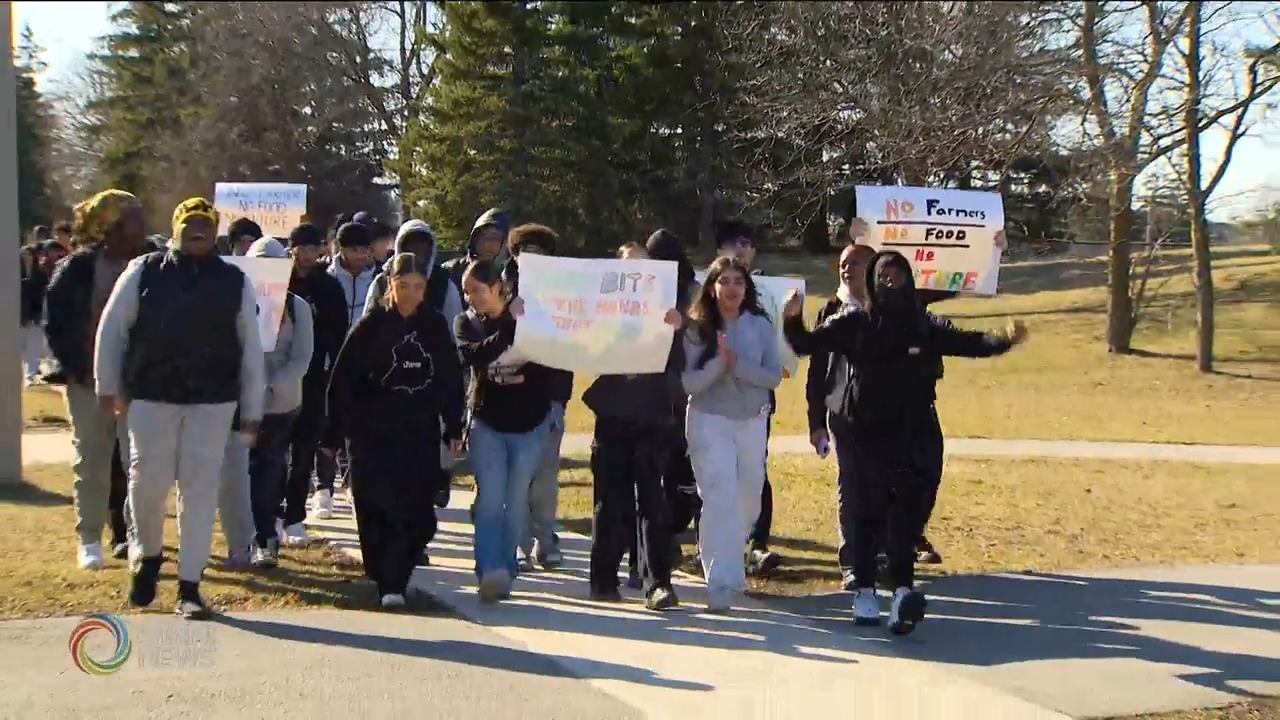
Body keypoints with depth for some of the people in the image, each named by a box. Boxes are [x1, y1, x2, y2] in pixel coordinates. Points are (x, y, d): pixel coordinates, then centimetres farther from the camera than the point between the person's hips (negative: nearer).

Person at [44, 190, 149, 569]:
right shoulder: (78, 267, -5)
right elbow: (55, 323, 0)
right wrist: (73, 366, -6)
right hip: (89, 381, -1)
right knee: (92, 464, 8)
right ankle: (89, 540, 18)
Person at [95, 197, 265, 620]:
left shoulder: (234, 282, 4)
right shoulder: (143, 272, 1)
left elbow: (251, 348, 5)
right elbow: (112, 329, 7)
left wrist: (252, 409, 3)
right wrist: (108, 385, 4)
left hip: (212, 400, 1)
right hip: (151, 395, 0)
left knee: (201, 490, 1)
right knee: (148, 483, 3)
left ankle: (189, 587, 9)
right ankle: (148, 554, 33)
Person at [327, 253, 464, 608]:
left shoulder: (435, 325, 6)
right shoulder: (370, 326, -1)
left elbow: (452, 379, 12)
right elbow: (343, 380, -2)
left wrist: (453, 429, 8)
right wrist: (338, 431, -6)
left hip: (421, 436, 2)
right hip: (373, 436, -2)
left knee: (418, 515, -6)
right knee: (377, 510, -3)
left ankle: (391, 580, 4)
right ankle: (388, 580, 9)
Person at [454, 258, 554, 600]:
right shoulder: (466, 323, 1)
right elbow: (474, 355, -20)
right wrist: (510, 323, -27)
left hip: (530, 423, 0)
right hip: (487, 422, 0)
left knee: (516, 501, 5)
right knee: (490, 498, -12)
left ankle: (505, 571, 15)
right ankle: (490, 571, -17)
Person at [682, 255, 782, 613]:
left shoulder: (761, 326, -1)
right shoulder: (698, 329, -6)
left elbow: (774, 376, -6)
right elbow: (689, 383, -10)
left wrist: (737, 364, -20)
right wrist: (719, 362, -26)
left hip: (752, 422, 3)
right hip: (710, 421, -3)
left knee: (748, 500, 15)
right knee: (720, 498, -14)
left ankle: (729, 563, 42)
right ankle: (721, 583, -13)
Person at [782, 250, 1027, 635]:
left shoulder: (924, 326, 2)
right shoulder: (854, 323, -1)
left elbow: (969, 343, 3)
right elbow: (807, 344, 0)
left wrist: (1005, 339, -15)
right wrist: (793, 320, -19)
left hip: (915, 436, 0)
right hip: (868, 434, 0)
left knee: (906, 514, -8)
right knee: (867, 513, 3)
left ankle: (903, 589, -10)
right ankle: (865, 590, 11)